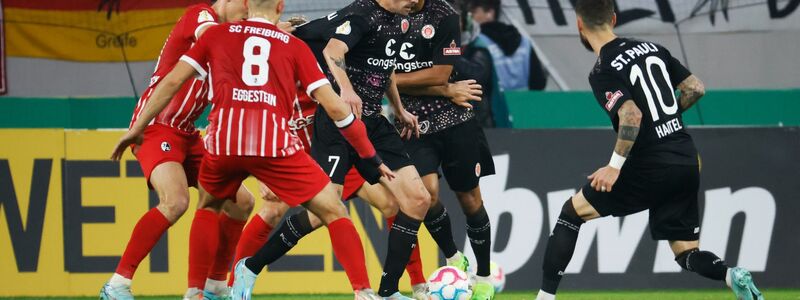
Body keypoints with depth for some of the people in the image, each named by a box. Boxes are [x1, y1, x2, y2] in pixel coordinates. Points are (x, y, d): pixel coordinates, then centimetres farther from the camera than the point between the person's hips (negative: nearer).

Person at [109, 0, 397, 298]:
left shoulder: (216, 34, 20)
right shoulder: (295, 46, 17)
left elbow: (172, 82, 16)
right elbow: (335, 107, 13)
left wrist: (137, 128, 24)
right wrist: (372, 158, 21)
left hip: (223, 140, 2)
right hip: (275, 143, -2)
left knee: (208, 206, 31)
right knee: (334, 212, 7)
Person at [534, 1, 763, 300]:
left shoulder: (602, 72, -10)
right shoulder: (652, 47, 11)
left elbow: (631, 115, -24)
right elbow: (696, 88, 12)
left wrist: (615, 166, -15)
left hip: (651, 168, -6)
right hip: (687, 162, 6)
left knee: (572, 211, 11)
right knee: (687, 255, 12)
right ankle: (732, 275, -19)